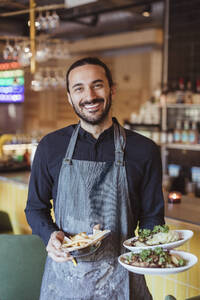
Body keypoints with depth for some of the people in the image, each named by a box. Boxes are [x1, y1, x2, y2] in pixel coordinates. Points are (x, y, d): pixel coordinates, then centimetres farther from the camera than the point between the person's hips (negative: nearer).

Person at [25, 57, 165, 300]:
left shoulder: (144, 150, -4)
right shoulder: (51, 147, -2)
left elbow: (151, 216, 2)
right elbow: (35, 208, 7)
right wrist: (50, 235, -12)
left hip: (119, 279, 0)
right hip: (63, 278, 1)